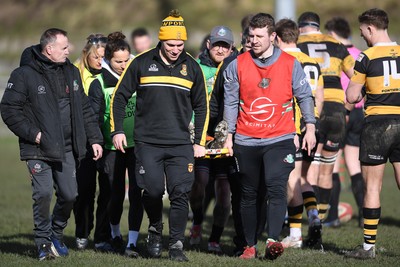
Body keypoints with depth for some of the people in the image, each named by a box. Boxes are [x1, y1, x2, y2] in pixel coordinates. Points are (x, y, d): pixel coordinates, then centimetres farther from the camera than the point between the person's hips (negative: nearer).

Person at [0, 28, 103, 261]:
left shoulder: (71, 72, 11)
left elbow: (85, 109, 17)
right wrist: (32, 134, -14)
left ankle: (56, 233, 28)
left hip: (66, 149, 5)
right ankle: (44, 242, 4)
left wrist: (95, 138, 12)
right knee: (43, 194, -13)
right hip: (38, 149, -5)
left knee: (69, 195, 3)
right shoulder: (24, 75, -8)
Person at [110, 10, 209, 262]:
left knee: (180, 193, -8)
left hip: (181, 144, 1)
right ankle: (155, 230, 22)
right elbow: (120, 96, 9)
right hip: (148, 143, -1)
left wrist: (200, 142, 10)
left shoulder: (192, 67, 6)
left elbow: (201, 106, 15)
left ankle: (176, 245, -1)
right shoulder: (142, 63, 1)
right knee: (153, 191, -6)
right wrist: (117, 130, 3)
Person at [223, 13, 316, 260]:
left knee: (276, 188, -18)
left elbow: (304, 96, 5)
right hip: (246, 140, 2)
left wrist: (310, 128, -2)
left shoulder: (290, 64, 0)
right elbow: (231, 102, 8)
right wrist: (229, 135, 7)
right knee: (249, 194, 7)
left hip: (280, 139, -2)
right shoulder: (238, 65, 2)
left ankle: (273, 240, -26)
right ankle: (251, 245, 14)